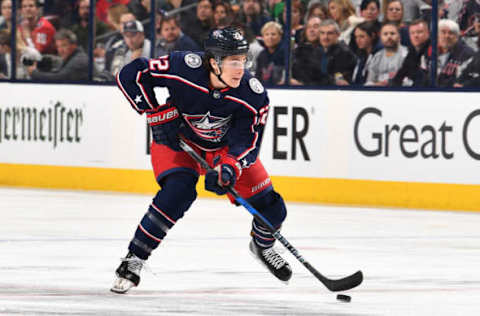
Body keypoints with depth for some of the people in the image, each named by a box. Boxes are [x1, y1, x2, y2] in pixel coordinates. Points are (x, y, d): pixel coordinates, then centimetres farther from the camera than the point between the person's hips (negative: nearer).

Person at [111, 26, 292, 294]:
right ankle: (133, 261, -16)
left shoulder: (253, 95, -26)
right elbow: (131, 75, -24)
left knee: (270, 207, -1)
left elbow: (246, 142, -24)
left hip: (225, 147, 3)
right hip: (178, 140, -3)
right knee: (178, 192, -29)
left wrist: (228, 168, -42)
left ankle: (263, 245, 35)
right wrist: (157, 115, -24)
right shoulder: (183, 68, -32)